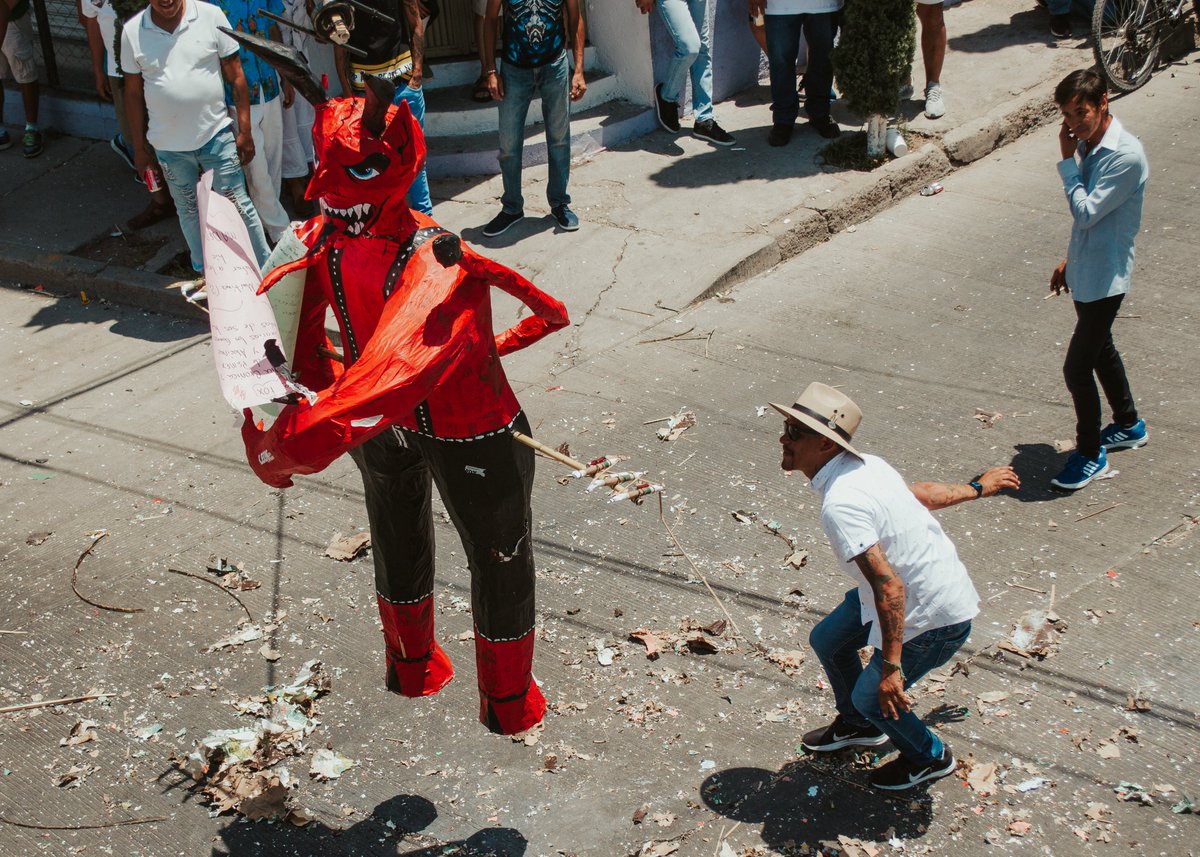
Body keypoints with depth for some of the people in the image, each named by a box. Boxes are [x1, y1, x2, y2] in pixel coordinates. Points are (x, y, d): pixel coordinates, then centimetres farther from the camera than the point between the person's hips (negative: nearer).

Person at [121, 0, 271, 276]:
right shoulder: (133, 32, -5)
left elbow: (236, 76, -4)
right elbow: (133, 92, 4)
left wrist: (245, 131, -5)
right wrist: (139, 146, 6)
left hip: (216, 133, -2)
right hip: (169, 144, 2)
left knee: (238, 206, 1)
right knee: (189, 210, 16)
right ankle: (205, 273, 32)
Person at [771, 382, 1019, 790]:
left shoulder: (840, 505, -33)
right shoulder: (864, 464, -4)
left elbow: (889, 587, -35)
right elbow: (925, 493, 12)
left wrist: (891, 667, -32)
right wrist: (976, 487, 31)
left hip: (935, 618, -10)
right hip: (919, 590, 10)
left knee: (872, 696, 5)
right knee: (827, 640, 19)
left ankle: (929, 757, 33)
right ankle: (857, 725, 45)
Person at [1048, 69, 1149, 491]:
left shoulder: (1126, 155, -24)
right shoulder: (1088, 145, 3)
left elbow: (1086, 212, -26)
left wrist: (1067, 162, -19)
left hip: (1104, 277, -9)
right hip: (1086, 271, 9)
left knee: (1077, 367, -5)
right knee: (1099, 349, 24)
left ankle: (1090, 453, 12)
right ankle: (1129, 425, 44)